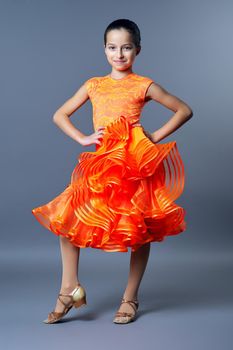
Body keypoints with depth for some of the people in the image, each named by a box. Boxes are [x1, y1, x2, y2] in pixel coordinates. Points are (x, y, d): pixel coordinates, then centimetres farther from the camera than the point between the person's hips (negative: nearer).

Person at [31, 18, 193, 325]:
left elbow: (184, 110, 7)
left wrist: (156, 137, -2)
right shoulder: (94, 85, 12)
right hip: (100, 163, 3)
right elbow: (59, 115, 16)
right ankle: (70, 288, 3)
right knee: (65, 217, -9)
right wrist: (83, 138, 1)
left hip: (135, 164, -3)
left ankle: (130, 298, 17)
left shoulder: (144, 85, 3)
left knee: (140, 229, 2)